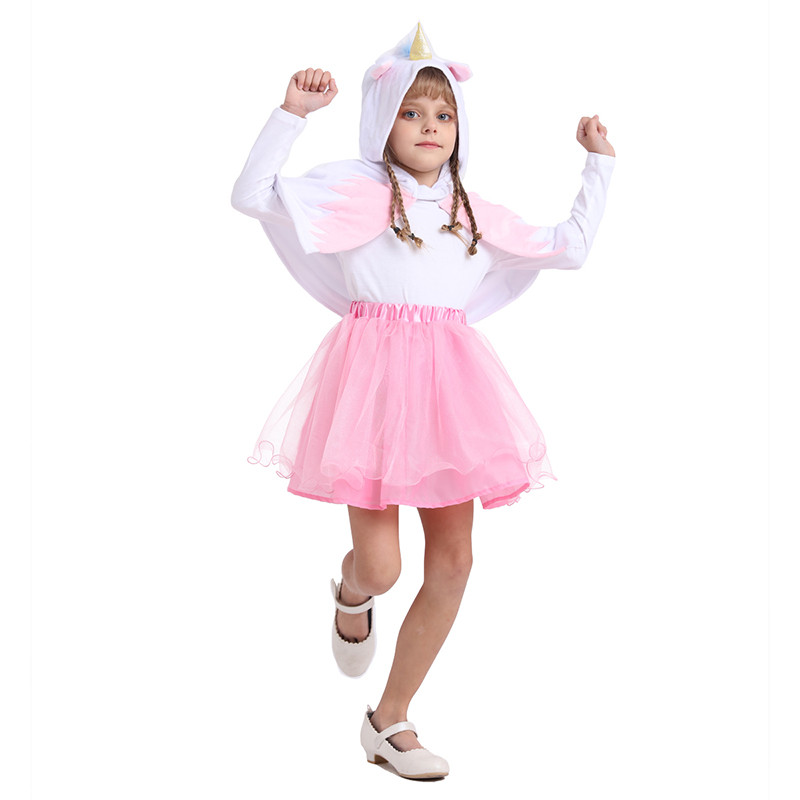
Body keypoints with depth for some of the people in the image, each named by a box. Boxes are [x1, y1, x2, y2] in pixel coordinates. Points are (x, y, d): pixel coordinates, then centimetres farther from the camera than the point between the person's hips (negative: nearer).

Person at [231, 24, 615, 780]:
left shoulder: (472, 212, 16)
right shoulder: (355, 188, 1)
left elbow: (570, 247, 22)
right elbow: (251, 196, -8)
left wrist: (598, 162, 23)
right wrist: (292, 114, -15)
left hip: (447, 379, 5)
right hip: (375, 371, -5)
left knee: (452, 565, 4)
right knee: (380, 568, -8)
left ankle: (388, 721, 22)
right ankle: (350, 591, 35)